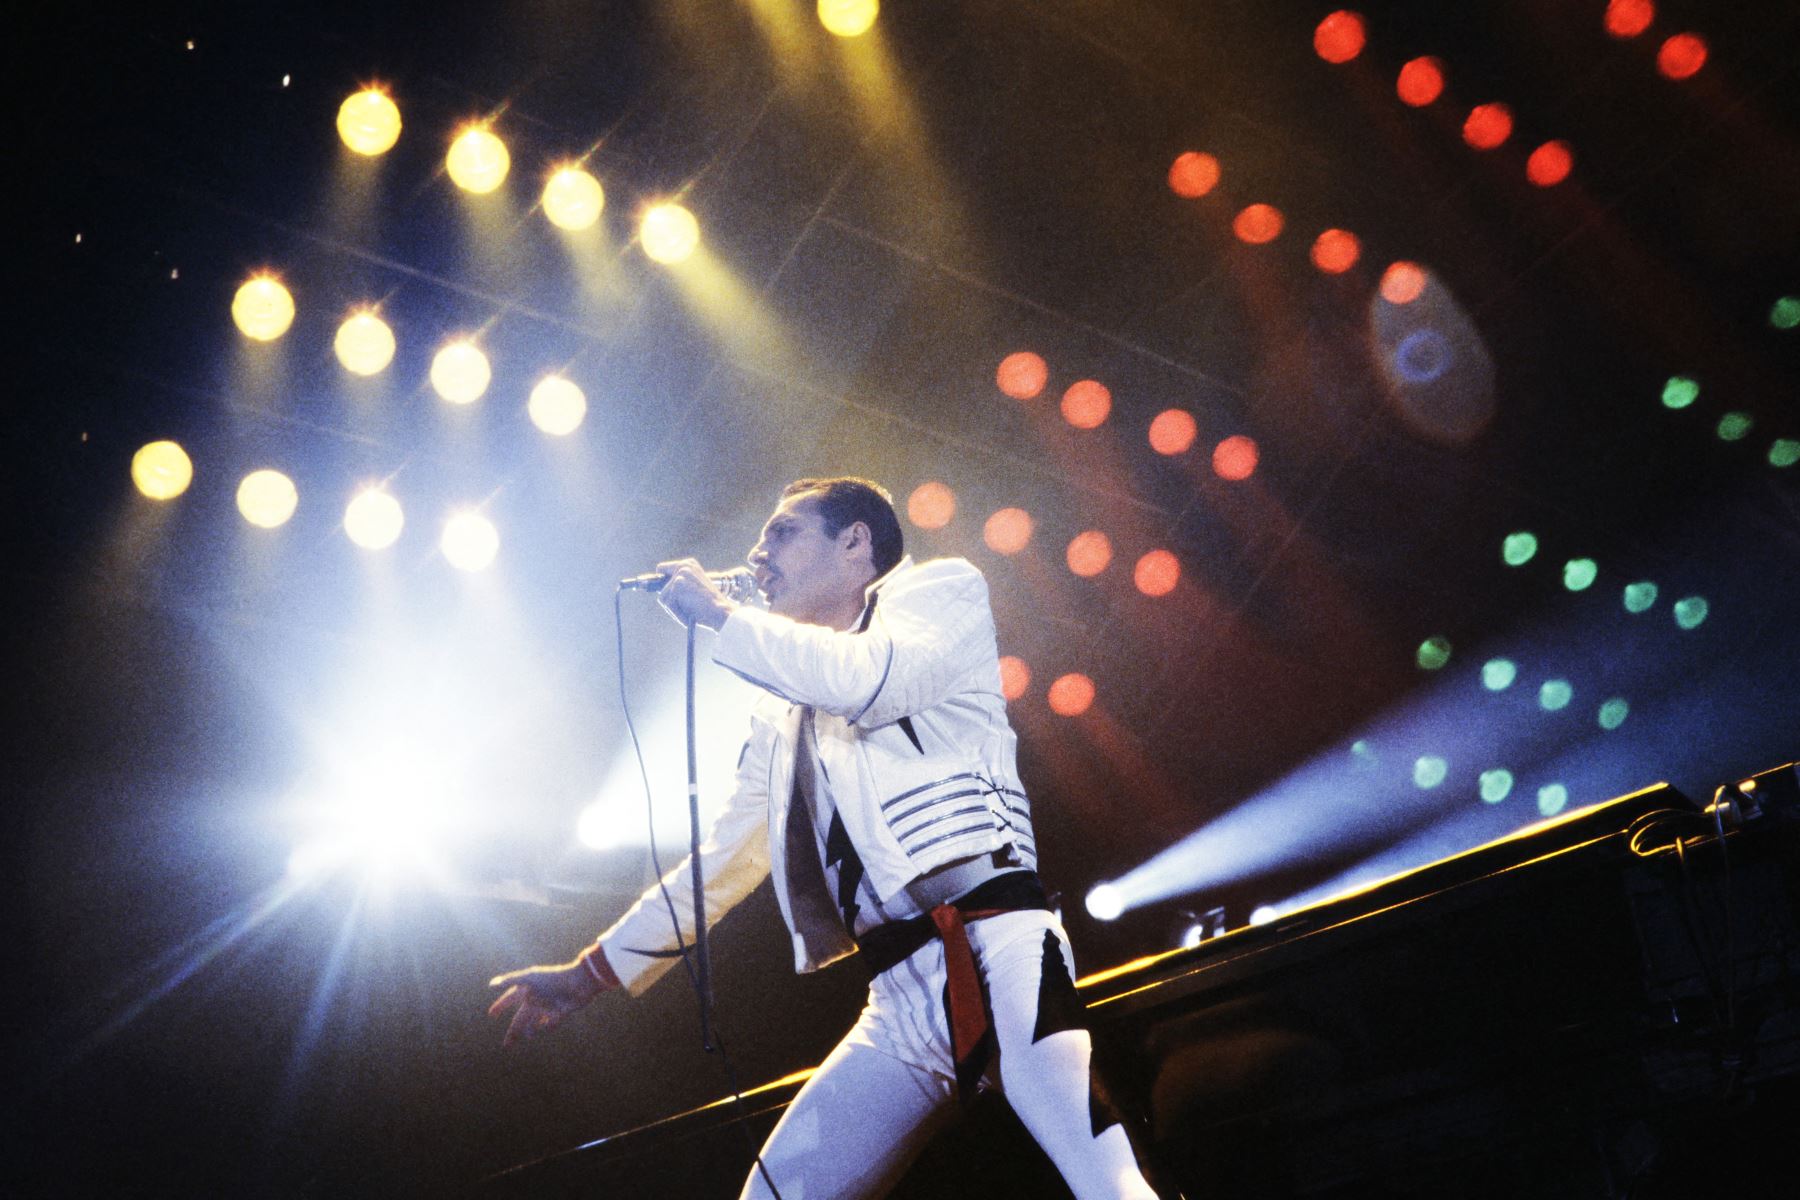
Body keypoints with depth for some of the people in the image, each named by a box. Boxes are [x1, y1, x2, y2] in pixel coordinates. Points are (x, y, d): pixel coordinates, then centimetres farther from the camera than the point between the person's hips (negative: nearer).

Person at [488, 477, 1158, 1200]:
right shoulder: (780, 714, 26)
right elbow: (724, 860, 29)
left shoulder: (938, 587, 10)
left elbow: (869, 681, -13)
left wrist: (718, 615, -1)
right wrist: (593, 971, 28)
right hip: (900, 1001, 6)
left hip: (993, 946, -6)